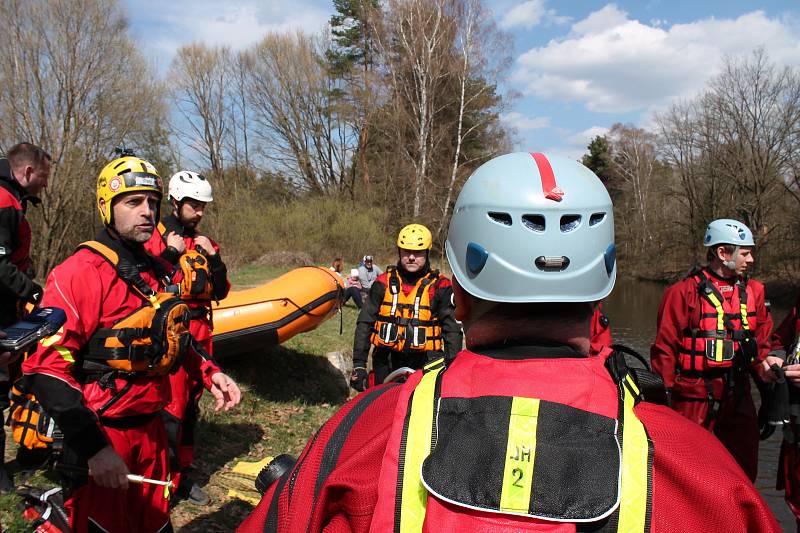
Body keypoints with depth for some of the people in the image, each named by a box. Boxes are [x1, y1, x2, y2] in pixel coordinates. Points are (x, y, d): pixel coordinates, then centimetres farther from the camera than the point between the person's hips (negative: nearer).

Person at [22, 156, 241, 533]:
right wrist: (92, 447, -23)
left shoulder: (159, 271, 10)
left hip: (151, 429, 7)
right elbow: (45, 369, -20)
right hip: (101, 435, -7)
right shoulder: (82, 271, -15)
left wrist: (209, 374, 4)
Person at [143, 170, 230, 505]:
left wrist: (213, 257, -4)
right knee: (170, 410, -7)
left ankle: (183, 475, 26)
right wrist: (169, 254, -18)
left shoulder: (203, 243, 12)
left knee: (190, 408, 14)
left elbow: (221, 292, 9)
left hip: (199, 337, 6)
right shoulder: (155, 238, -5)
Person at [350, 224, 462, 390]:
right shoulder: (383, 283, 6)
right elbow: (364, 324, 7)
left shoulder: (440, 287, 0)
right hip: (386, 366, 3)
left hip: (425, 364, -2)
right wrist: (358, 365, 2)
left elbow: (452, 330, 1)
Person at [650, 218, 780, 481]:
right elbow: (665, 347, -7)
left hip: (738, 397, 6)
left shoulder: (753, 291, 9)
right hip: (694, 397, -5)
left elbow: (760, 338, 14)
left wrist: (763, 361, -8)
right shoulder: (684, 292, -9)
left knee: (744, 471, 14)